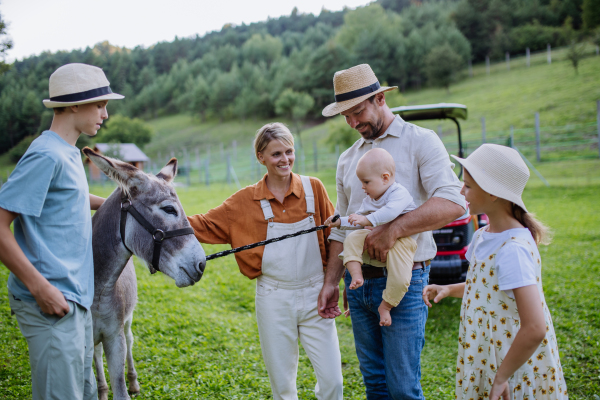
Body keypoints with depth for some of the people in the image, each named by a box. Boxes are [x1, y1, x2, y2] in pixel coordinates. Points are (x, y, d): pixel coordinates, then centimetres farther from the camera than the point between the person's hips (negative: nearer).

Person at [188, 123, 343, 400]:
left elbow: (332, 234, 6)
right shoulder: (246, 201, 0)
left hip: (314, 295, 0)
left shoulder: (313, 188, 0)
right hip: (274, 299, 0)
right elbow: (206, 226, 5)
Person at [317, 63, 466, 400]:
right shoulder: (348, 159, 14)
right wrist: (331, 282, 12)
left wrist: (393, 230, -26)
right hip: (358, 283, 6)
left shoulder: (419, 141, -5)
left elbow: (453, 203, -20)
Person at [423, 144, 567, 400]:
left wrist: (501, 378, -21)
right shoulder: (482, 237, 1)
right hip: (486, 357, 8)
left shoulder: (513, 249, -25)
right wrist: (448, 290, 4)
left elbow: (535, 329, -30)